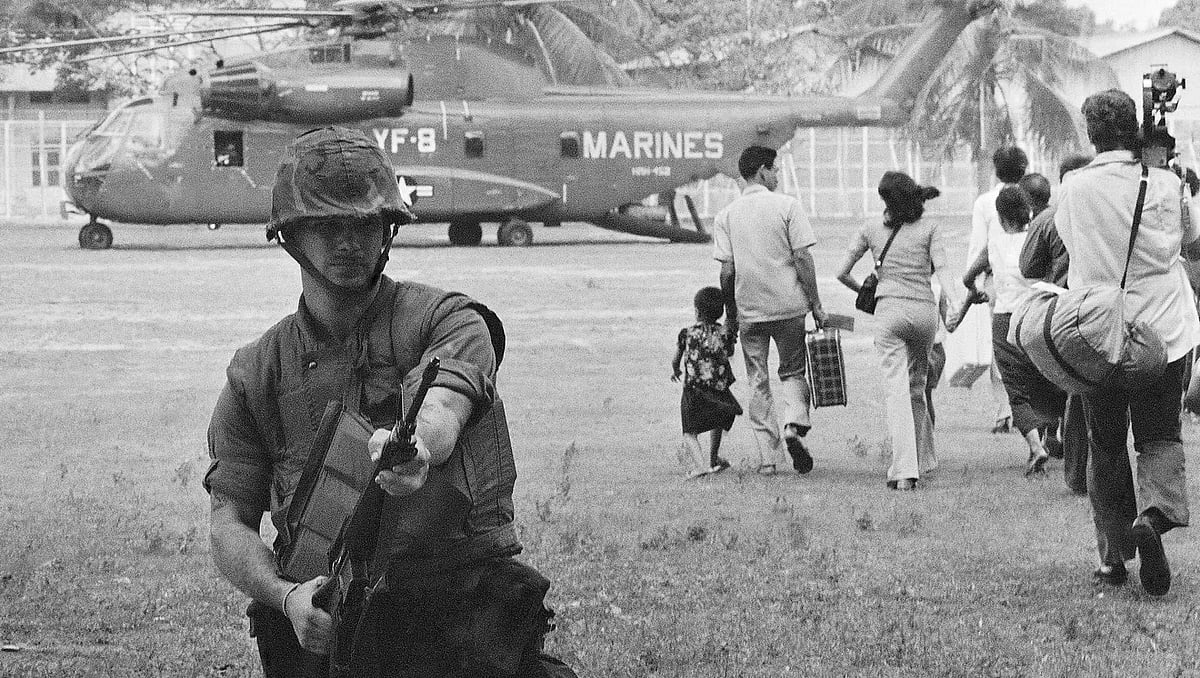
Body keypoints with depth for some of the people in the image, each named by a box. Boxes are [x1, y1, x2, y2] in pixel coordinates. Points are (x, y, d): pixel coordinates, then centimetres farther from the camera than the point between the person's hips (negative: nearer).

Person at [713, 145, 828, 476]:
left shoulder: (726, 215, 3)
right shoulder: (786, 205, -4)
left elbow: (727, 270, 0)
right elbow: (803, 258, -7)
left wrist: (730, 314, 10)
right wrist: (816, 305, -2)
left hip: (749, 310, 2)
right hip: (788, 305, -2)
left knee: (758, 382, 8)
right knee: (793, 371, 13)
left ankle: (767, 457, 5)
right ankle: (794, 424, -14)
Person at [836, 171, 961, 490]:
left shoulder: (871, 229, 8)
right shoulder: (930, 228, 9)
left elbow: (842, 273, 11)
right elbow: (942, 268, -6)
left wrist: (862, 290, 29)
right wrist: (953, 302, -14)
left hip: (890, 309, -2)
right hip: (925, 309, 2)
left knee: (897, 390, -8)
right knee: (918, 386, 20)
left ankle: (904, 470, -21)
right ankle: (922, 459, 25)